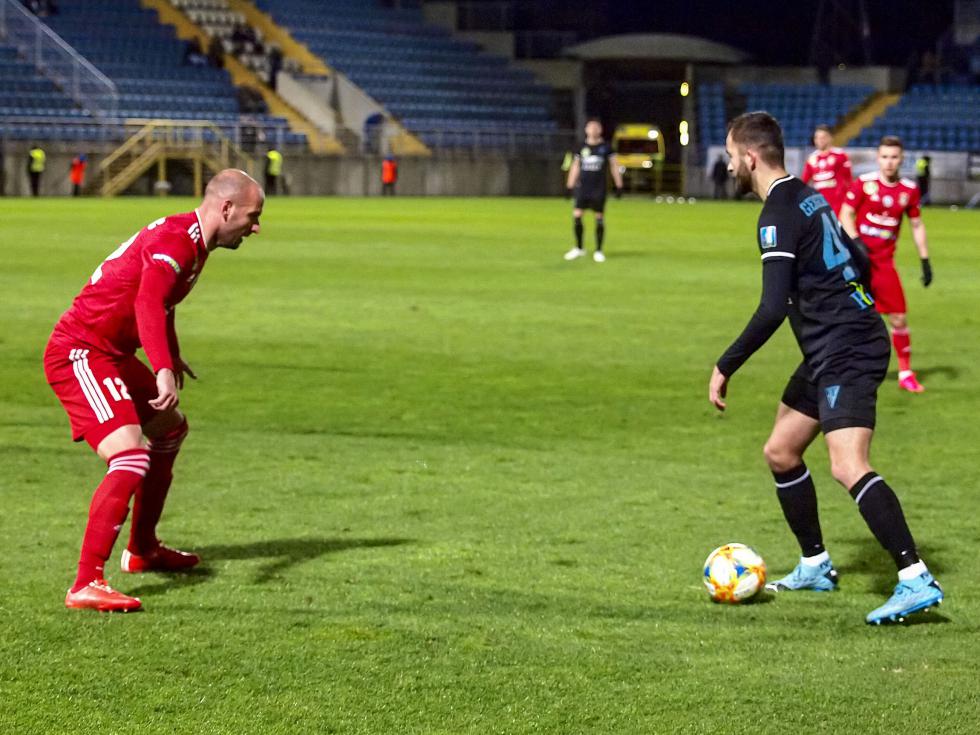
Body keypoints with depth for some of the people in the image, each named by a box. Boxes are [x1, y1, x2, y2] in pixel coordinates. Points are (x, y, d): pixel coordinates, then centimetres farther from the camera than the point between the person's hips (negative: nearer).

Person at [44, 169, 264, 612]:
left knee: (170, 430, 26)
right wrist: (163, 370, -48)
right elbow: (147, 304, -37)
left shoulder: (189, 241, 13)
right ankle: (86, 585, -28)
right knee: (132, 459, -24)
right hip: (79, 354, -11)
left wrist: (172, 357, 45)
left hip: (112, 354, 11)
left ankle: (142, 551, 39)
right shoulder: (177, 240, -20)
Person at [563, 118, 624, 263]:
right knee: (577, 215, -6)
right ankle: (578, 248, 9)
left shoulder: (605, 147, 3)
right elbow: (575, 167, 15)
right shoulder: (582, 147, 7)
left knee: (599, 217, 0)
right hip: (583, 187, 2)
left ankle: (598, 251, 9)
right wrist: (570, 186, 13)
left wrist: (619, 186, 5)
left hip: (599, 189, -2)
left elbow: (614, 166, 8)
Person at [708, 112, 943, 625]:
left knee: (848, 468, -22)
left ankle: (916, 581, -27)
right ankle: (815, 567, 29)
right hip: (832, 351, 11)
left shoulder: (779, 213, -16)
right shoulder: (806, 198, 14)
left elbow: (772, 309, -24)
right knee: (780, 452, 18)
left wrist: (726, 367, -17)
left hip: (846, 352, -11)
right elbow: (858, 261, 25)